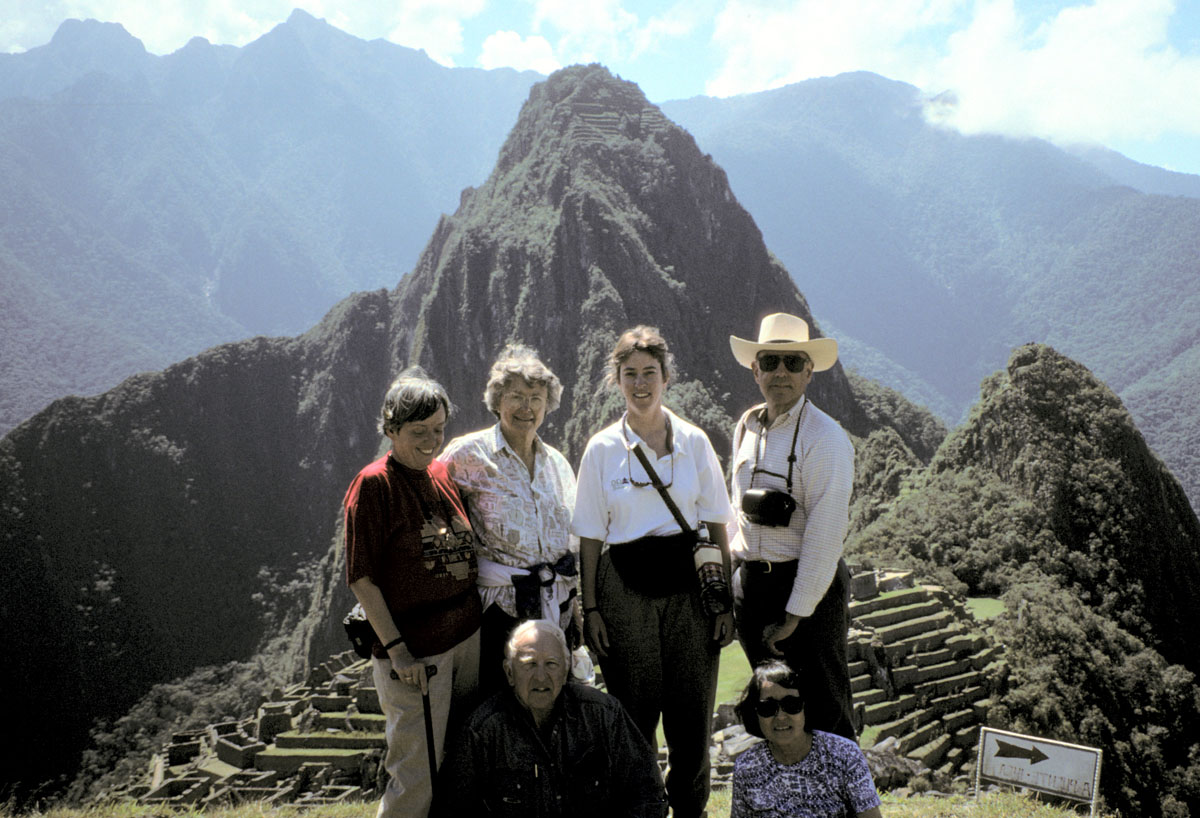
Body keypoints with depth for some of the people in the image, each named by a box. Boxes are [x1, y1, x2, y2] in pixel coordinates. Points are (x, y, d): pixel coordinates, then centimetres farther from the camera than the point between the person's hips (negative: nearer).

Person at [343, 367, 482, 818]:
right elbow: (361, 577, -11)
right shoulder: (373, 484, -11)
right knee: (417, 776, 0)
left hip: (468, 634, 6)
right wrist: (396, 649, -15)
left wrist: (484, 618, 12)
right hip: (414, 650, -6)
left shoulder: (444, 474, 8)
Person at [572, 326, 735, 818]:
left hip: (688, 583, 1)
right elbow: (591, 537, 3)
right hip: (625, 588, -1)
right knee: (635, 710, 4)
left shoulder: (694, 442, 4)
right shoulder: (602, 449, 1)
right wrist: (590, 608, -2)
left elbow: (717, 526, 6)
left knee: (693, 708, 6)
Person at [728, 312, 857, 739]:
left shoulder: (825, 437, -15)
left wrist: (795, 614, -17)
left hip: (806, 585, -6)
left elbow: (825, 533, -18)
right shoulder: (746, 426, 7)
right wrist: (732, 569, 11)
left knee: (822, 711, 5)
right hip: (750, 582, 7)